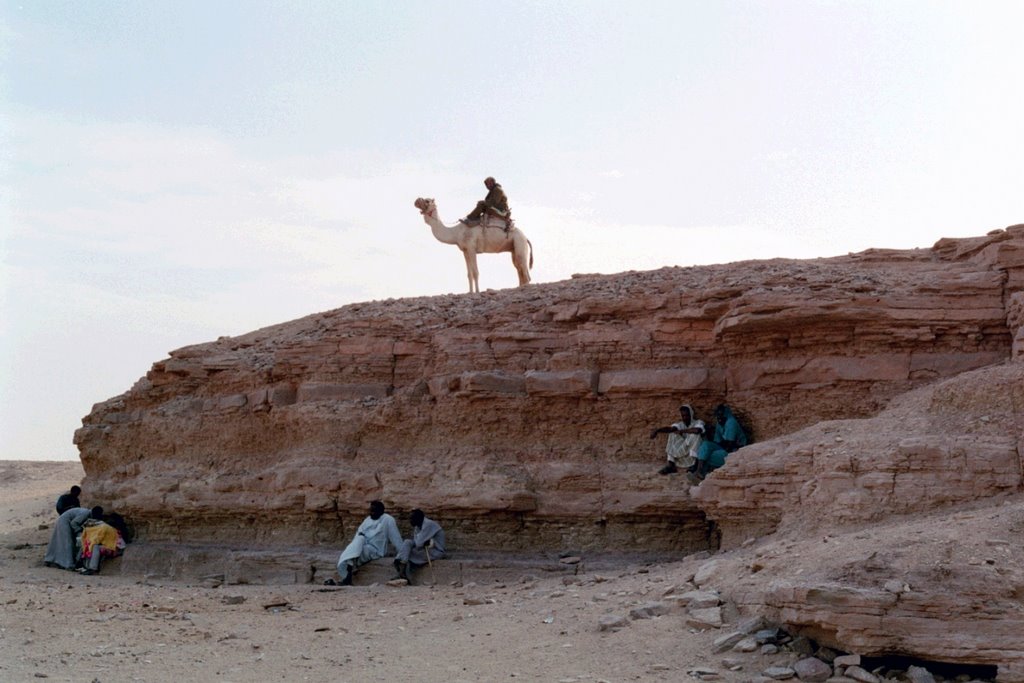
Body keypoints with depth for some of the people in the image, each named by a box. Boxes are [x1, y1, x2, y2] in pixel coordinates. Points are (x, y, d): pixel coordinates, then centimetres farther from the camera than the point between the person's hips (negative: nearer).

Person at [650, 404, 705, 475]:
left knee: (695, 434, -26)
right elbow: (670, 428, -15)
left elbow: (697, 430, -29)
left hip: (695, 452, -3)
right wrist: (657, 430, -35)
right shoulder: (680, 424, 8)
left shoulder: (698, 423, -2)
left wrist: (682, 431, -18)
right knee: (673, 433, -14)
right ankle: (670, 464, -22)